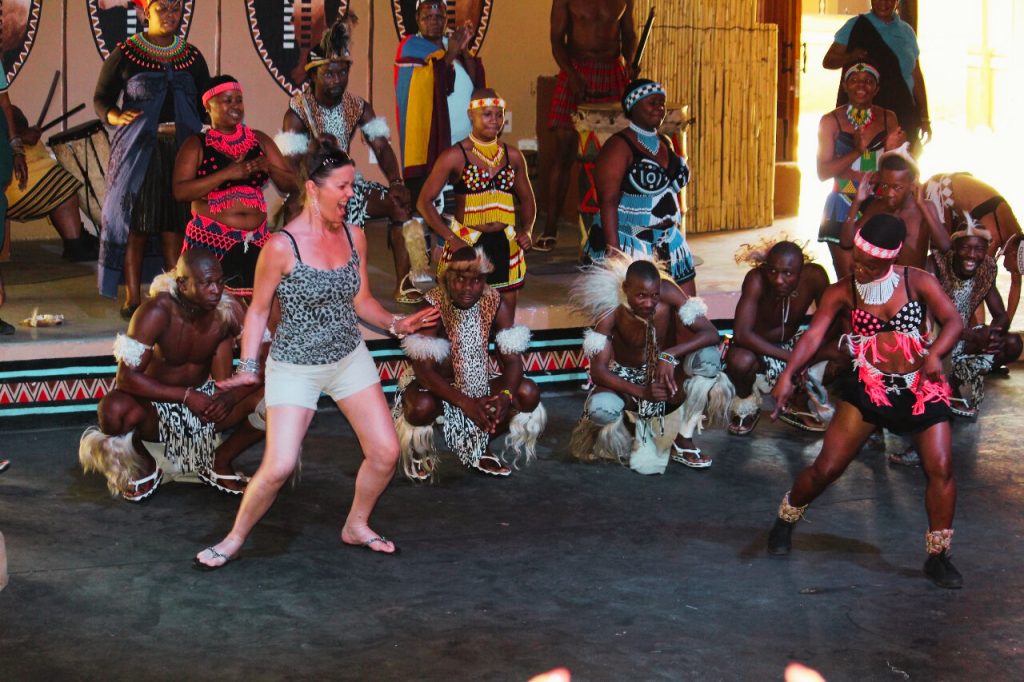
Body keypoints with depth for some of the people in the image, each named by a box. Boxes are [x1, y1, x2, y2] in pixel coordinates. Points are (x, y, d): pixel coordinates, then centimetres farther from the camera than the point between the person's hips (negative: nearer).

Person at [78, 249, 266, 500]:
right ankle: (144, 467, -2)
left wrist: (231, 396, -32)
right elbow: (126, 376, -29)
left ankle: (220, 463, 7)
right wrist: (187, 396, -37)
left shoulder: (229, 311, -16)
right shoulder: (157, 312, -25)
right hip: (155, 403, -3)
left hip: (205, 399, 3)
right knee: (114, 409, -37)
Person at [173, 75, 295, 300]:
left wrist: (268, 168, -9)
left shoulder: (259, 140, 12)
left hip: (256, 241, 3)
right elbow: (180, 191, -12)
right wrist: (228, 174, -19)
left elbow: (291, 184, 12)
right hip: (210, 241, -3)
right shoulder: (197, 144, 1)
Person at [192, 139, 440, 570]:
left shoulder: (354, 236, -1)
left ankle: (356, 526, 27)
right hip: (295, 368, -5)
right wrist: (248, 368, -14)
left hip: (350, 358, 6)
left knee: (385, 453, 3)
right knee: (278, 468, -13)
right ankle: (234, 540, 10)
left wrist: (396, 324, -5)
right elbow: (258, 310, -8)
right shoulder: (282, 246, -18)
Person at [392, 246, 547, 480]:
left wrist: (505, 396, -35)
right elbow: (424, 370, -27)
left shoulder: (495, 304, -11)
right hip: (435, 386, -4)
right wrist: (466, 403, -38)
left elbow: (512, 359, -13)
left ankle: (482, 448, 9)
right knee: (422, 407, -38)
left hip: (478, 386, 4)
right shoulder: (433, 305, -23)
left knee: (529, 394, -18)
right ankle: (419, 453, 1)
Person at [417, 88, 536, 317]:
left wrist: (526, 230, 2)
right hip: (466, 246, -4)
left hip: (506, 246, 4)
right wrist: (451, 239, -14)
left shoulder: (512, 156, 9)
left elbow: (527, 199, 21)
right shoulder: (455, 156, -4)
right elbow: (424, 201, -5)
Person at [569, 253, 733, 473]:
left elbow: (711, 334, -25)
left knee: (707, 356, -31)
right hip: (626, 379, -1)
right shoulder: (610, 310, -24)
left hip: (665, 375, 2)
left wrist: (669, 355, -40)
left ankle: (683, 440, -14)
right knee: (600, 408, -36)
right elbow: (598, 371, -26)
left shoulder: (668, 292, -22)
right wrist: (642, 392, -40)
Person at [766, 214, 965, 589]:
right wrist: (788, 376, -31)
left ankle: (938, 557, 6)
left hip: (922, 388, 0)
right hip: (867, 389, 0)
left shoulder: (918, 282, -5)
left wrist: (935, 353, -29)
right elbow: (814, 335, -15)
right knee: (826, 468, -2)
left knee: (941, 470, -10)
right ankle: (785, 520, 26)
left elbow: (954, 322, -9)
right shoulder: (842, 292, -4)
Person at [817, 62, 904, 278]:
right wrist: (857, 152, -18)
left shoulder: (888, 119, 7)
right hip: (843, 210, -2)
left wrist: (890, 150, -8)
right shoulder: (831, 121, -1)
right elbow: (823, 172, -7)